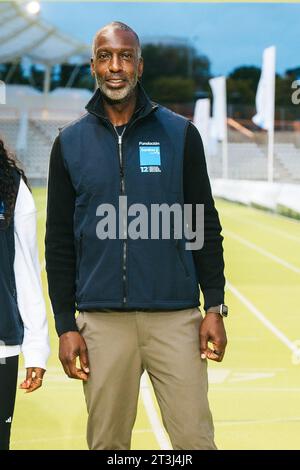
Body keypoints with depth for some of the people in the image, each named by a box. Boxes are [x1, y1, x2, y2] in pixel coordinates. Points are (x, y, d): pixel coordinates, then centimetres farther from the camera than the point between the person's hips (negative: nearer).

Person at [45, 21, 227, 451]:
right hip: (101, 321, 1)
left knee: (195, 438, -2)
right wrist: (65, 326, 2)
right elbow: (59, 241, 7)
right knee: (107, 443, 7)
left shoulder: (179, 133, 4)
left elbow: (206, 226, 6)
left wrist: (215, 307, -1)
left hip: (176, 316, -1)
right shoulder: (70, 142, 6)